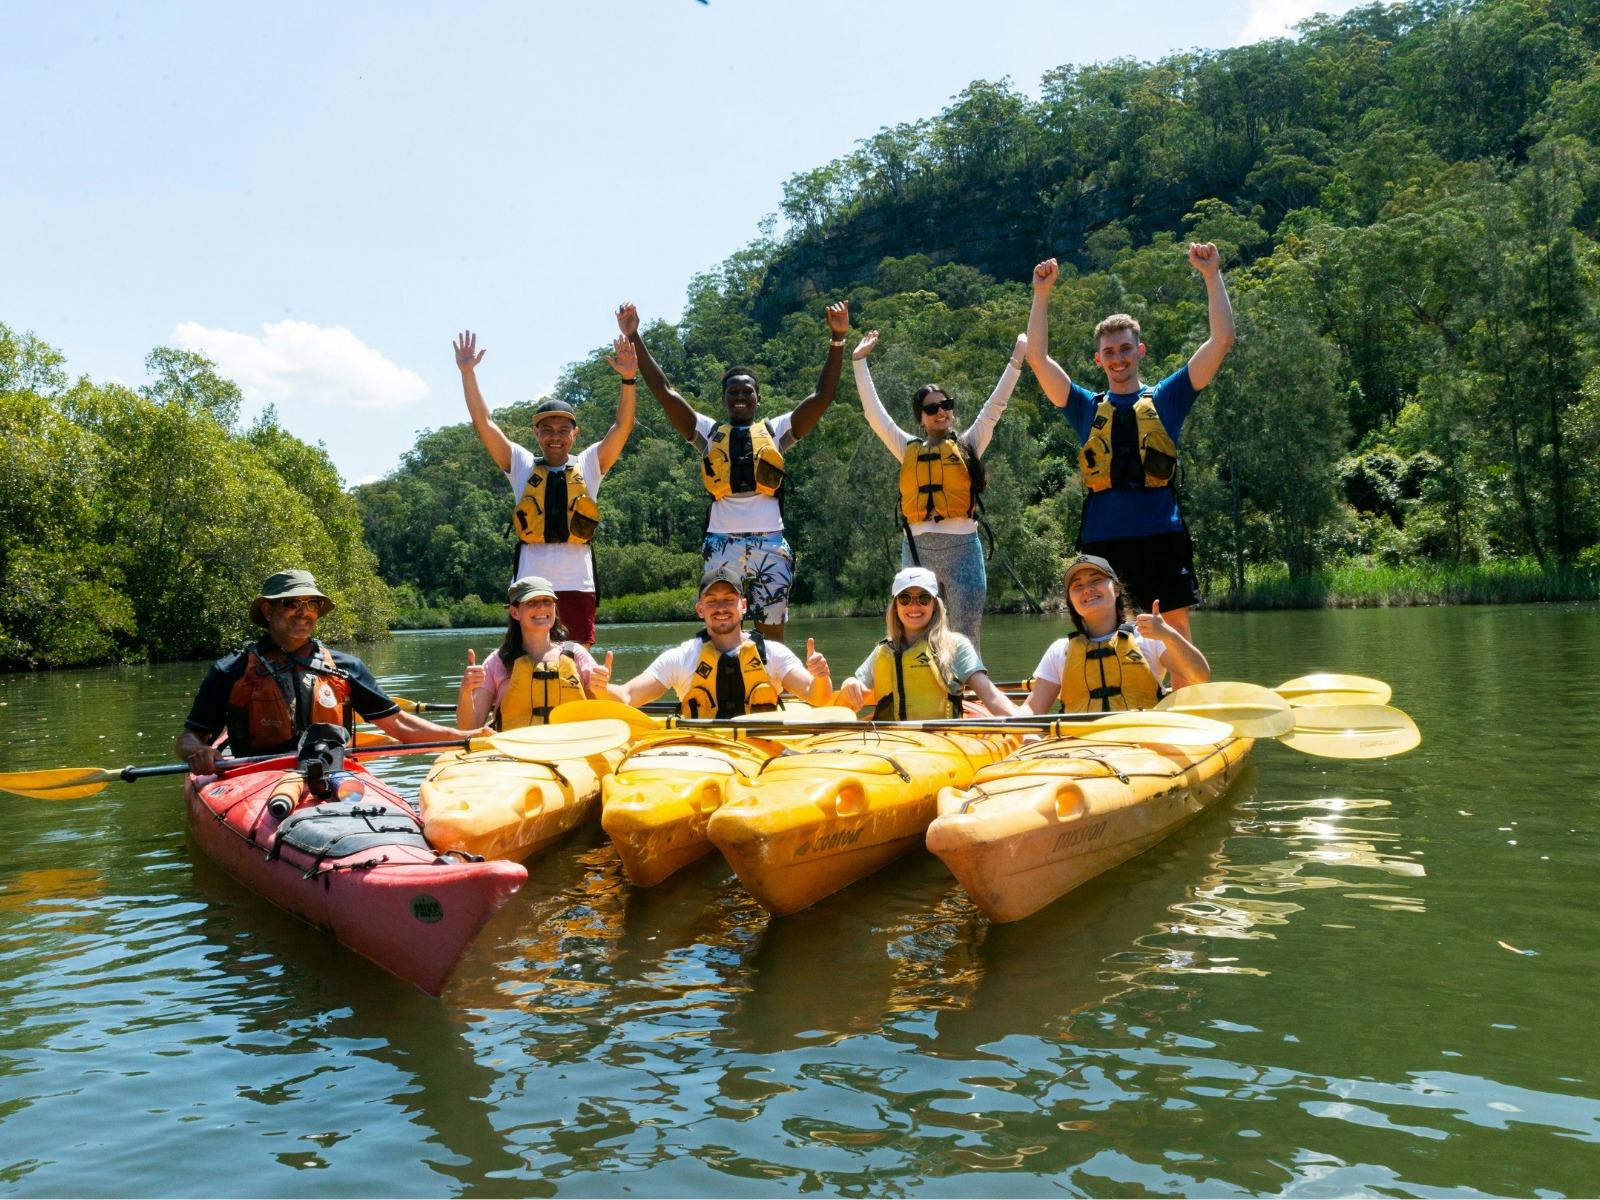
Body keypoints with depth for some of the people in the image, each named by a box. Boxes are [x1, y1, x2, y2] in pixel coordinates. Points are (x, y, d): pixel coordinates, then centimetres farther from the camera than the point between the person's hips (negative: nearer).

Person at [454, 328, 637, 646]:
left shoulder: (588, 465, 10)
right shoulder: (522, 466, 11)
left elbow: (623, 426, 0)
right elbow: (484, 423, 7)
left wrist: (629, 379, -13)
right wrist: (468, 373, 0)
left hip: (578, 583, 0)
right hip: (530, 584, 0)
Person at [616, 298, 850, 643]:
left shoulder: (775, 431, 12)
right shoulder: (709, 433, 12)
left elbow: (823, 396, 5)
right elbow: (664, 392, 8)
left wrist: (837, 339, -2)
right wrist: (634, 338, 3)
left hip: (770, 544, 0)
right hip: (722, 545, 0)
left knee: (772, 630, 5)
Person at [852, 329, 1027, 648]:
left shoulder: (968, 444, 11)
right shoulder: (909, 449, 14)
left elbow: (995, 406, 7)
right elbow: (874, 412, 15)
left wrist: (1016, 360, 1)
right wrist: (859, 362, 16)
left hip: (962, 547, -1)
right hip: (917, 548, 1)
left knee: (966, 635, 1)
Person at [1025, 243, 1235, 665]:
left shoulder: (1166, 399, 12)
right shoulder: (1086, 408, 15)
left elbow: (1222, 340, 7)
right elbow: (1037, 358, 7)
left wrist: (1212, 275, 3)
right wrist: (1042, 293, 2)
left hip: (1161, 533, -1)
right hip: (1101, 536, 1)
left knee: (1176, 629, 0)